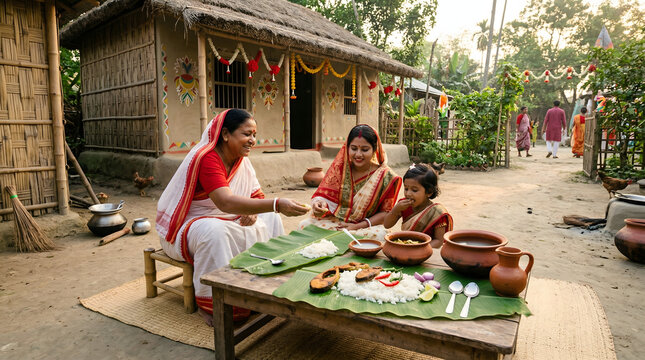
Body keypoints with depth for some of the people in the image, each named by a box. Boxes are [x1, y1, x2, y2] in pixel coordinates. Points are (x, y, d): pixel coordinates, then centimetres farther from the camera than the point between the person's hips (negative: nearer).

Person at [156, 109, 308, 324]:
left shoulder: (241, 159, -1)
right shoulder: (207, 159, -28)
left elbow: (257, 196, 3)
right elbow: (226, 202, -43)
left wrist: (253, 212, -22)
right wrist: (277, 204, -51)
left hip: (224, 220, 8)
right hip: (185, 226, -8)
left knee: (270, 219, -3)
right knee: (215, 231, -39)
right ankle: (212, 304, -22)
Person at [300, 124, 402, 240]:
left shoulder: (385, 176, -6)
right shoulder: (339, 166, -2)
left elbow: (385, 212, -2)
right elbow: (324, 195, -3)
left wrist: (358, 226, -14)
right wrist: (319, 203, -28)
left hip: (366, 226, -1)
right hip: (332, 220, 1)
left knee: (378, 235, -33)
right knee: (306, 225, -25)